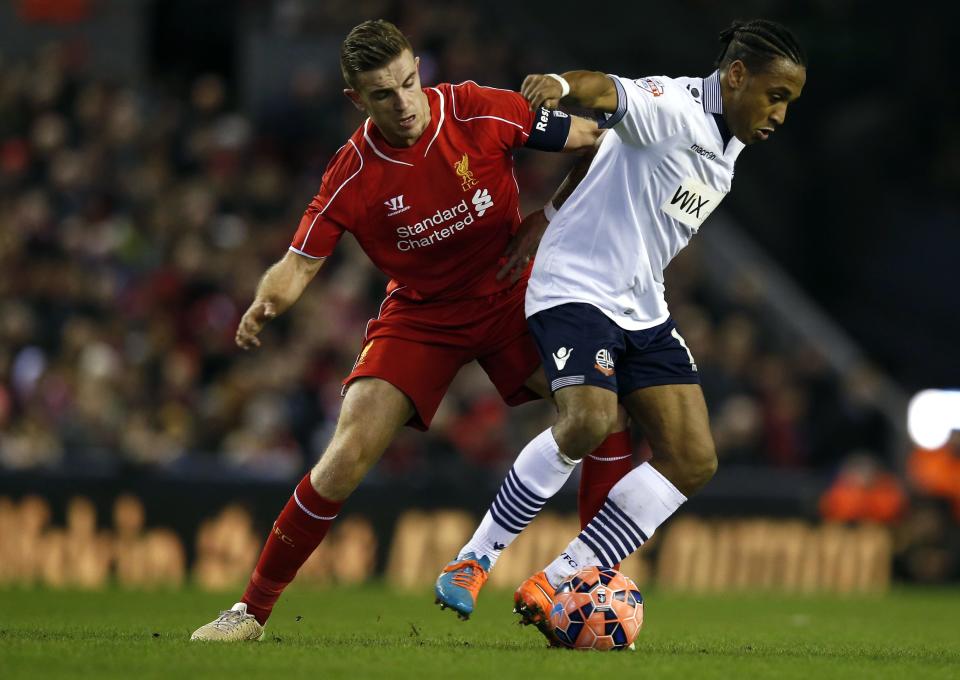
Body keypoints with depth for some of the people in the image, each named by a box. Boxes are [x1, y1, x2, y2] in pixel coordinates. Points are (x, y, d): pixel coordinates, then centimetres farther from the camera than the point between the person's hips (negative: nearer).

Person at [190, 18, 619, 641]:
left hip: (508, 295, 1)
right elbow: (302, 263, -12)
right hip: (419, 313, -1)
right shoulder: (354, 174, -17)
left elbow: (598, 140, -4)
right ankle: (253, 608, -5)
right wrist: (266, 303, -34)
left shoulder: (482, 112, -17)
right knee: (349, 454, -16)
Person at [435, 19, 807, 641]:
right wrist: (562, 84, -59)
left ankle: (551, 588, 2)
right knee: (589, 420, -31)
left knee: (694, 460, -1)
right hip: (576, 285, -9)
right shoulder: (673, 109, -16)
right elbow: (608, 93, -37)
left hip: (642, 306, 9)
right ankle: (476, 558, -12)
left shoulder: (730, 145, 12)